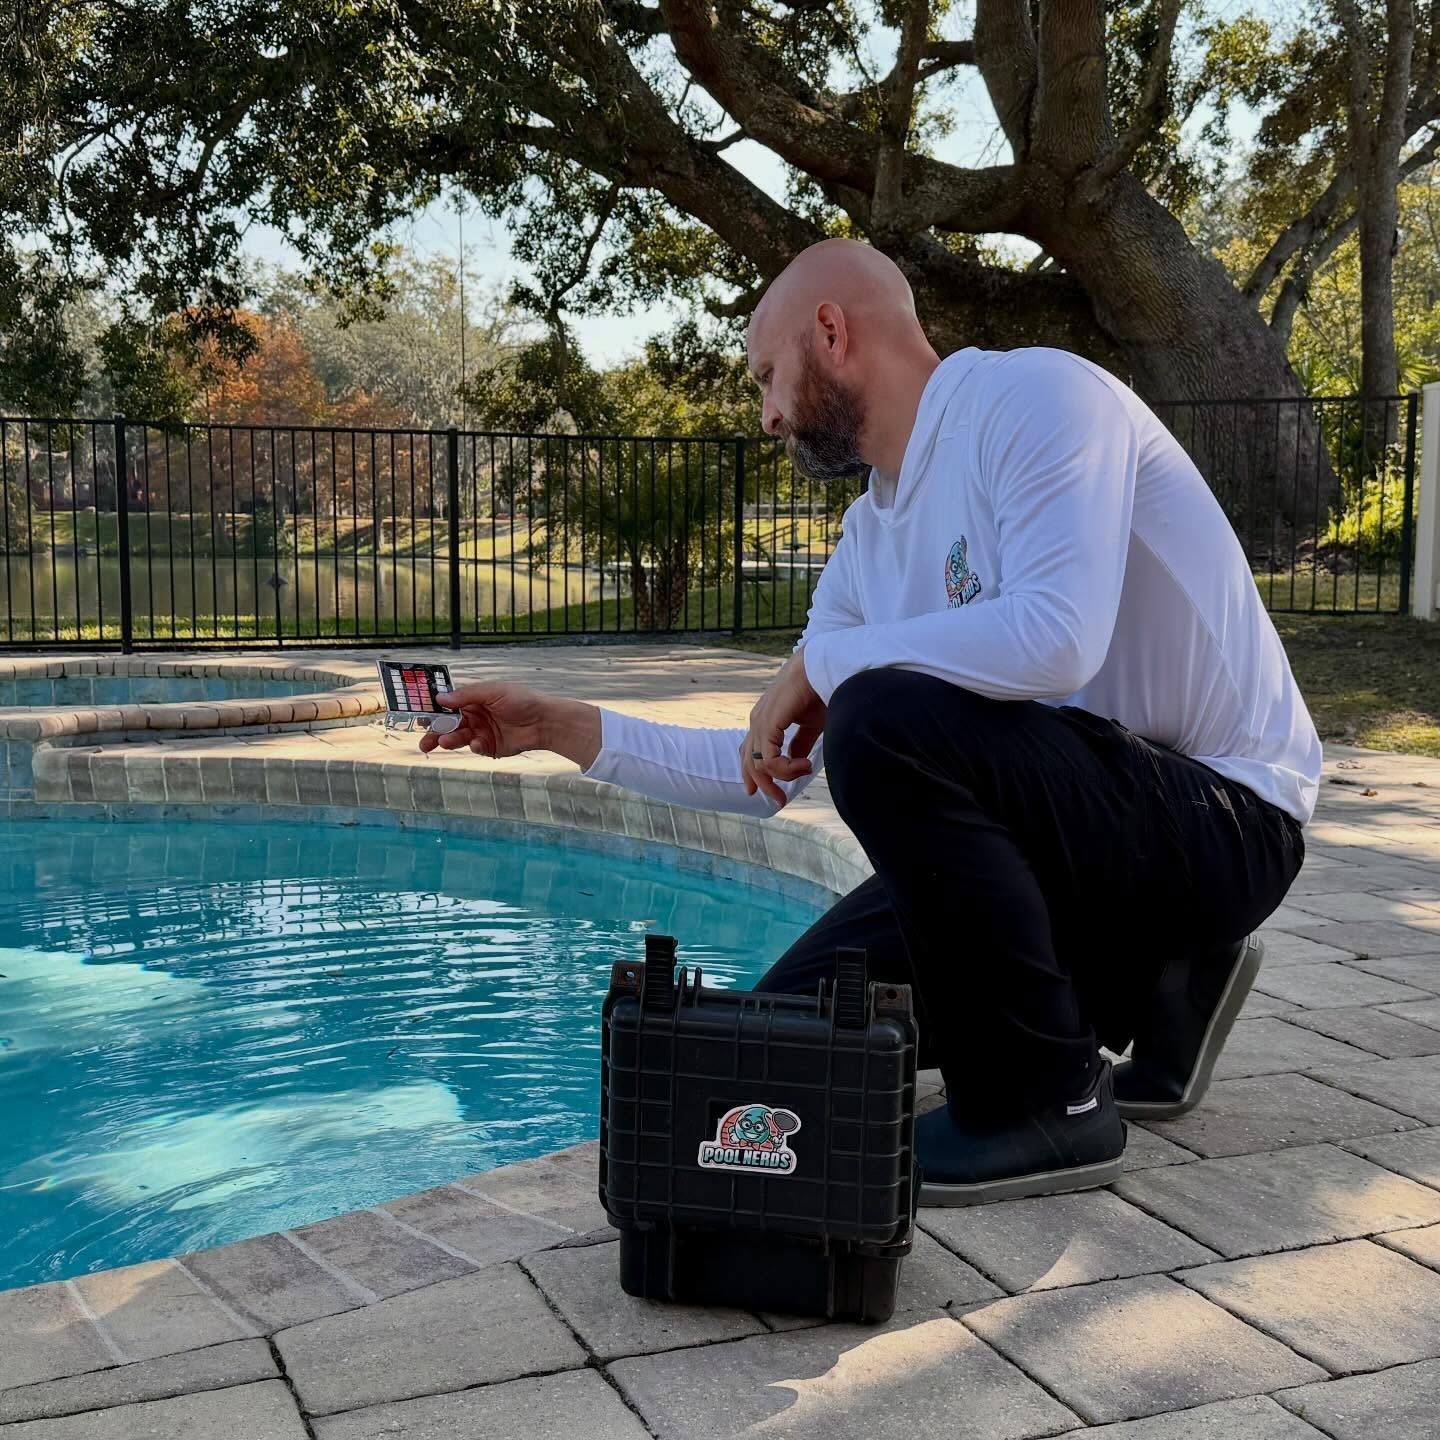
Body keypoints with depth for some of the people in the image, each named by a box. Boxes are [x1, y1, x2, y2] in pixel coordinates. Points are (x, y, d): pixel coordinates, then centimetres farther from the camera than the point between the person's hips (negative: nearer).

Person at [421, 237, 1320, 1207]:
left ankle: (1044, 1104, -13)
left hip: (1222, 817, -8)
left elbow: (1056, 638, -33)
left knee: (887, 722, -31)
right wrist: (563, 727, 10)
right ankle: (1154, 990, 14)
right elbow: (773, 769, 14)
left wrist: (823, 661, -18)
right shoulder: (871, 541, 10)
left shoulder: (1032, 395, -15)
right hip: (1080, 820, 9)